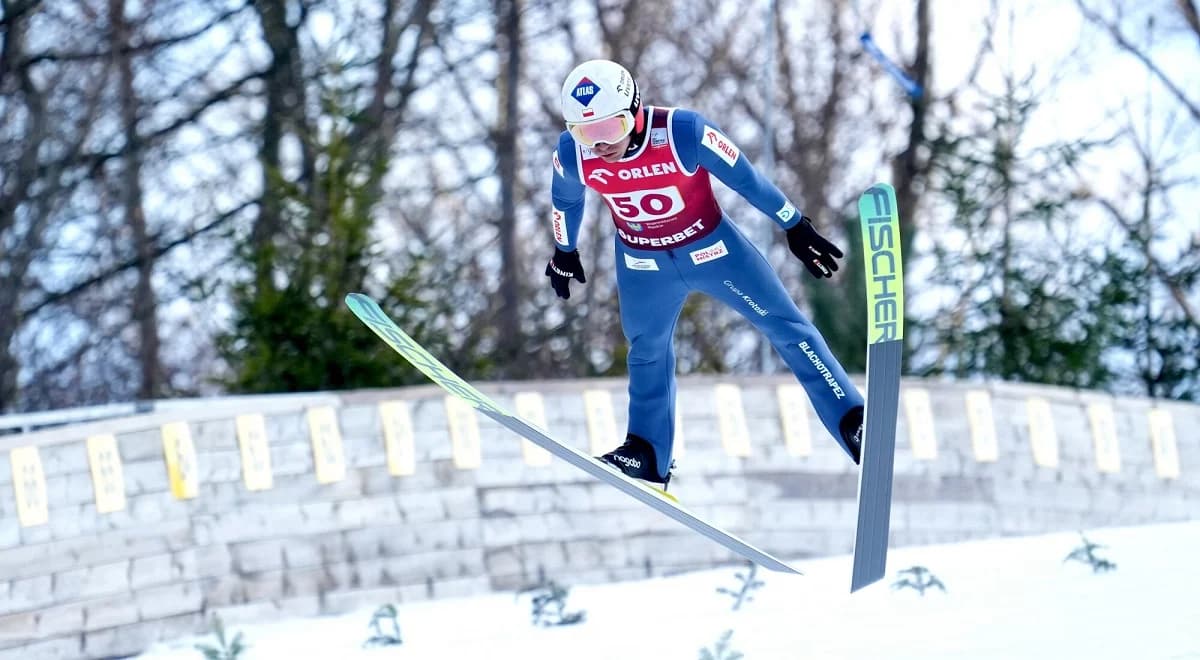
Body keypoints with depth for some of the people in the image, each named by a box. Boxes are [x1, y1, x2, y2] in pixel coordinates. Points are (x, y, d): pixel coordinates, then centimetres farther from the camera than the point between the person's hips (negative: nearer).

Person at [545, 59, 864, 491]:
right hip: (642, 264, 3)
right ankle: (648, 458, 38)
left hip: (711, 247, -3)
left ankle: (853, 422, 2)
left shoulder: (684, 133, -33)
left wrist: (796, 228, -8)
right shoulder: (572, 153, -23)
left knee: (786, 327, -2)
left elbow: (745, 178, -19)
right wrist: (564, 252, 18)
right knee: (647, 353, 20)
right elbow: (565, 201, 1)